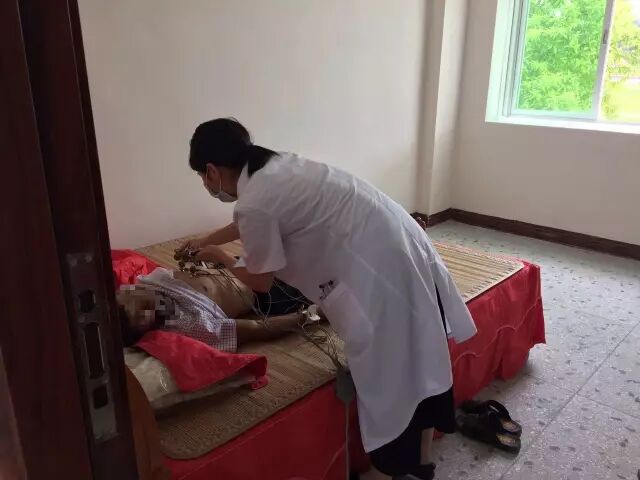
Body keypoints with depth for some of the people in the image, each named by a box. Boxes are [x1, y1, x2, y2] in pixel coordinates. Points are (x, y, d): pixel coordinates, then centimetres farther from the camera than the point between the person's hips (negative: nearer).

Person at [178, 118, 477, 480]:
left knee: (387, 373, 8)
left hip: (381, 270, -10)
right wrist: (204, 242, 48)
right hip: (405, 245, 10)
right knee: (418, 356, 20)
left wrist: (222, 258, 20)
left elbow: (261, 281, 0)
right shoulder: (275, 168, 15)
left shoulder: (254, 203, -14)